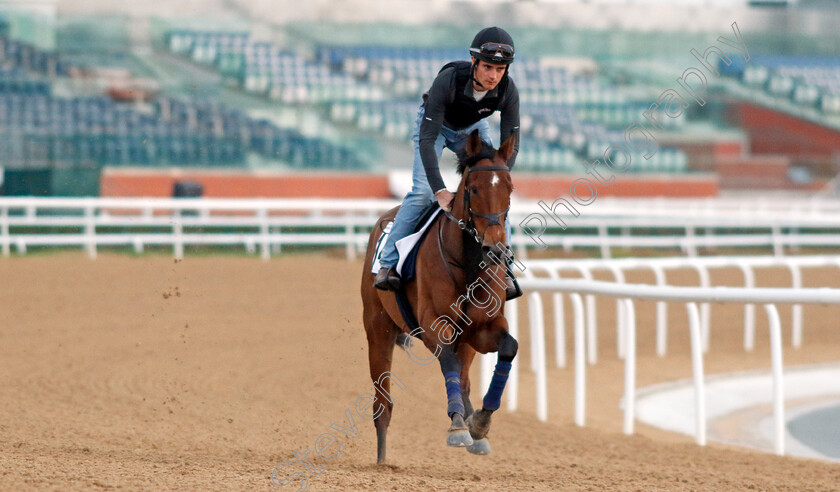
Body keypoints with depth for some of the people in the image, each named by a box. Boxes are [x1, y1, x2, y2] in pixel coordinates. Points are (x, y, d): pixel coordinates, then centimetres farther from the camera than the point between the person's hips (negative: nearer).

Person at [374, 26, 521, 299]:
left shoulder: (508, 90, -30)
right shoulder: (447, 81, -40)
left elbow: (511, 147, -22)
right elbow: (426, 139, -38)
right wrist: (440, 189, -45)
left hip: (473, 128, 3)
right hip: (436, 124, -3)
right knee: (422, 192, -19)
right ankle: (388, 264, -13)